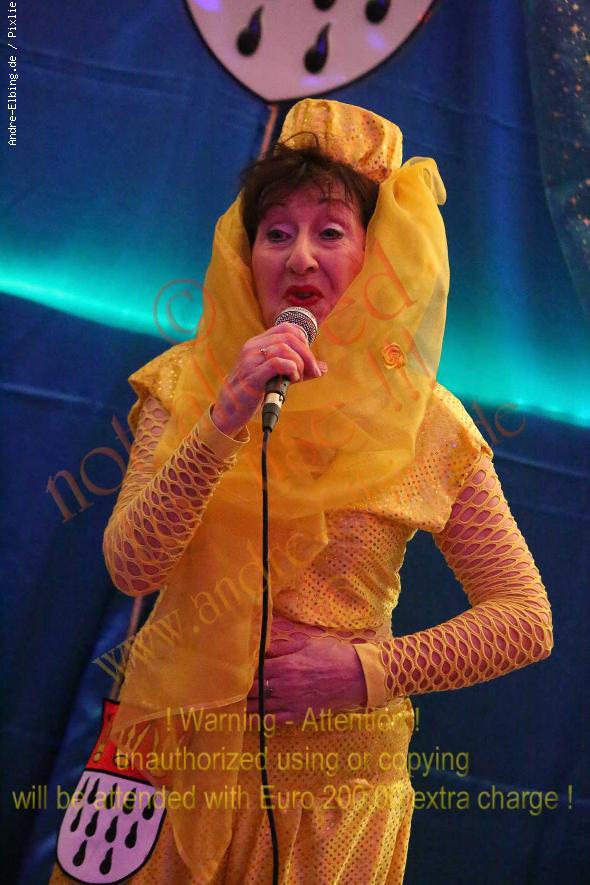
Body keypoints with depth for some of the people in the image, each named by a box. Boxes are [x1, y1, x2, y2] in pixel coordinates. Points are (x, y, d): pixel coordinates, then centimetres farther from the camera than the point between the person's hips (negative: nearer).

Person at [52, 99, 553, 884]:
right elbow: (131, 567, -15)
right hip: (181, 751, 2)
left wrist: (371, 670, -16)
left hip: (335, 777, -1)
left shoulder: (426, 422, -8)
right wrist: (226, 421, -26)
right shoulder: (187, 385, -4)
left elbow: (525, 622, -5)